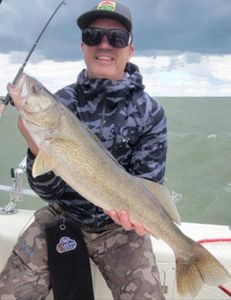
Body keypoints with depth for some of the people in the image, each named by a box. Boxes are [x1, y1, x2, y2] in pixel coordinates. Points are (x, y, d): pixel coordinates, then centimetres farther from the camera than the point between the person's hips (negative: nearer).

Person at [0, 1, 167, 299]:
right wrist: (37, 149, -30)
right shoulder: (62, 101, -7)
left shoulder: (149, 112, -10)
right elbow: (48, 190, -11)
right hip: (62, 217, 1)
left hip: (119, 226, -1)